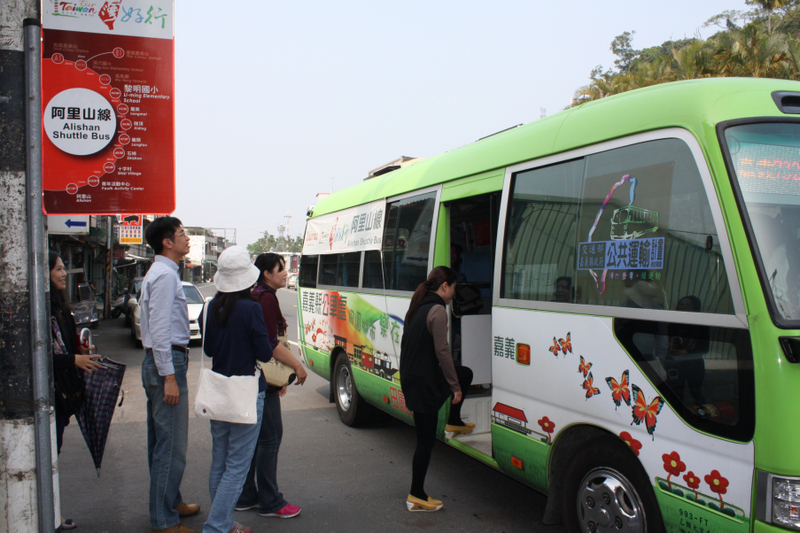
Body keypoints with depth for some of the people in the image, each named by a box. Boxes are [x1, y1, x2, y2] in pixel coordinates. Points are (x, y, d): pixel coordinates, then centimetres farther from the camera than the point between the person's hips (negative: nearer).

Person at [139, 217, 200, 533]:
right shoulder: (165, 275, -15)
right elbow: (160, 329, -21)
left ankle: (169, 503, 32)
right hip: (167, 361, -11)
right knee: (171, 445, -4)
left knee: (161, 441, 19)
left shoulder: (158, 273, 17)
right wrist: (170, 377, -21)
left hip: (156, 361, 11)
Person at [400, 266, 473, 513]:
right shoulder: (437, 310, -18)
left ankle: (454, 422, 41)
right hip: (424, 382, -9)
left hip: (410, 377, 9)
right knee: (426, 440, 1)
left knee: (465, 373, 28)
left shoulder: (418, 307, 10)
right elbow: (442, 352, -20)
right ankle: (416, 497, 9)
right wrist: (455, 387, -14)